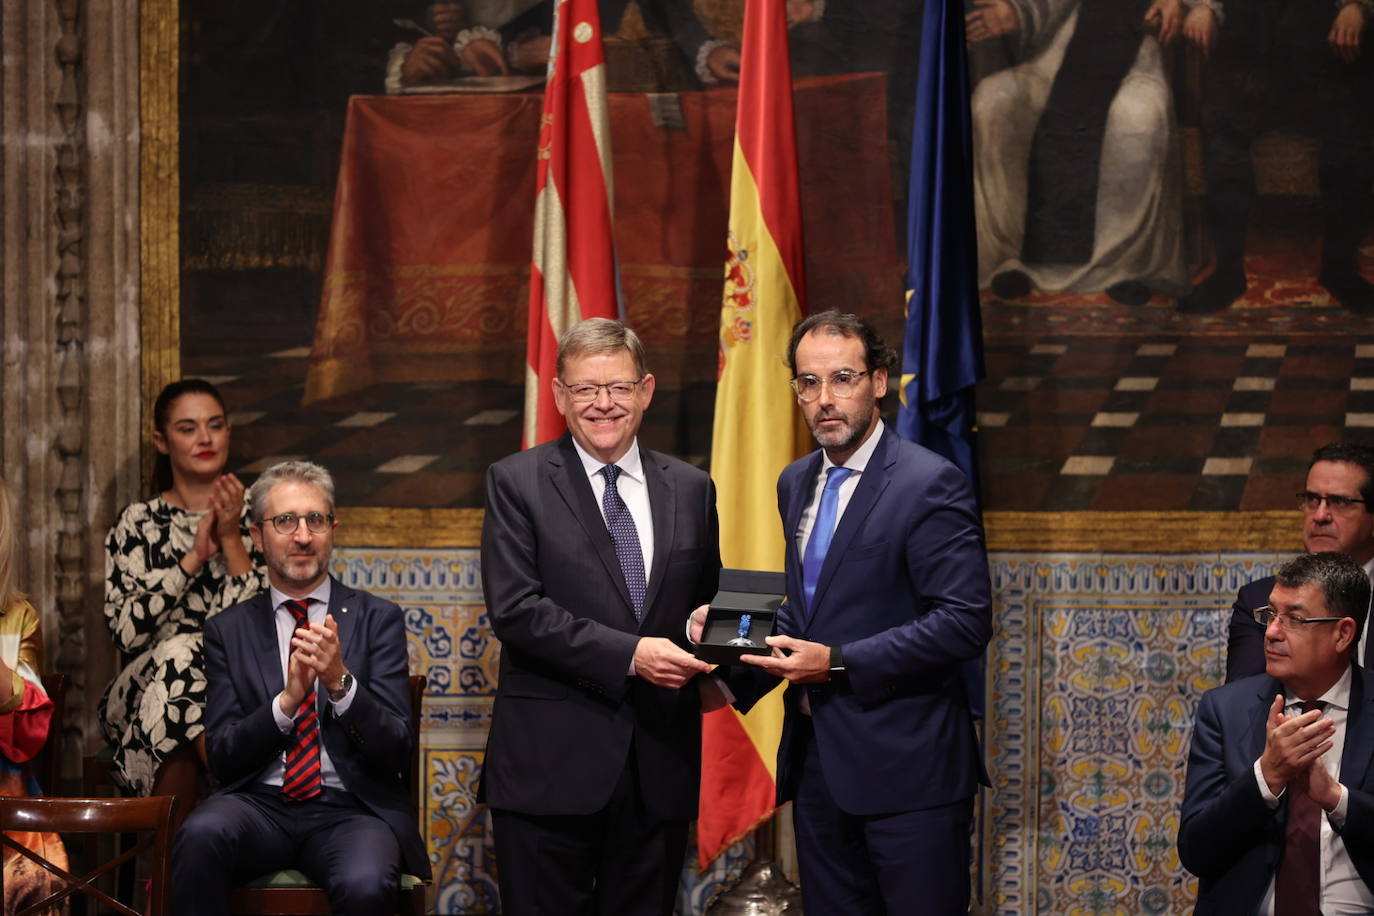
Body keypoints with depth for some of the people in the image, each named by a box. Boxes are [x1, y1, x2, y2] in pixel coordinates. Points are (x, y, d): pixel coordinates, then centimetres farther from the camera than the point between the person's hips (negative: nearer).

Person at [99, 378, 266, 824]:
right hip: (150, 684, 1)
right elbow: (126, 631, -5)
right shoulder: (137, 524, 9)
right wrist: (193, 558, -9)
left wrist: (231, 539, -7)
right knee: (180, 656, -34)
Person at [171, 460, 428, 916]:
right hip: (260, 806, 1)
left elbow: (395, 749, -1)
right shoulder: (228, 630, 10)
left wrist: (340, 682, -18)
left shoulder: (378, 619, 7)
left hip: (352, 809, -1)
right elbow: (222, 755, 3)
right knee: (202, 833, -33)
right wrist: (287, 701, -14)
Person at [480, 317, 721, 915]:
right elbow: (514, 610, -10)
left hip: (659, 769, 4)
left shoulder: (691, 490, 12)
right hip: (552, 766, -4)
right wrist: (629, 654, -19)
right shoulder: (517, 483, 0)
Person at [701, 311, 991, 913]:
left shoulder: (929, 484, -11)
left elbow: (965, 622, -17)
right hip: (816, 761, 7)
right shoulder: (796, 484, 14)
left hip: (905, 769, -7)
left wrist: (838, 662, -20)